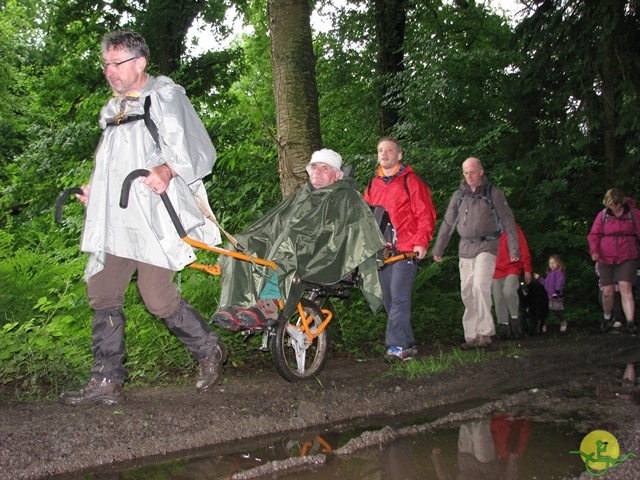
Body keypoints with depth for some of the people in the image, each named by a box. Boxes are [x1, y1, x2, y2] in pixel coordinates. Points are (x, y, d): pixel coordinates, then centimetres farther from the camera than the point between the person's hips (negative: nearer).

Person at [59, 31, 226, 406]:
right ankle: (107, 382, 13)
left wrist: (168, 170, -28)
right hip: (114, 220, 8)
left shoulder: (165, 96, -2)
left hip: (152, 217, -8)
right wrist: (95, 190, 23)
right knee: (103, 293, 5)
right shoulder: (114, 108, 23)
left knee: (158, 296, -11)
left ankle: (210, 350, 13)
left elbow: (198, 151, -12)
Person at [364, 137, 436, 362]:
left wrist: (421, 241, -15)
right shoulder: (373, 185, 18)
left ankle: (397, 345, -11)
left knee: (399, 298, -13)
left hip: (406, 250, -6)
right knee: (389, 299, 7)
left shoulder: (411, 181, 1)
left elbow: (425, 214, -4)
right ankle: (408, 344, 16)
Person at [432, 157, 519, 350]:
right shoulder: (458, 195, 11)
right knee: (467, 292, 2)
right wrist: (438, 249, 14)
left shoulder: (493, 193, 1)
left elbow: (508, 221, -1)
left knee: (480, 285, -21)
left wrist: (514, 248, -6)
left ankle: (485, 332, -15)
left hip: (487, 246, -4)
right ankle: (471, 336, 8)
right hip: (465, 248, 4)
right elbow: (447, 223, 15)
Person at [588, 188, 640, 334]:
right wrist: (594, 250, -15)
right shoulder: (602, 215, 2)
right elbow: (594, 235, 3)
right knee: (607, 292, 5)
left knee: (625, 288, -16)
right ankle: (607, 318, 30)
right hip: (606, 258, 2)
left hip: (627, 258, -1)